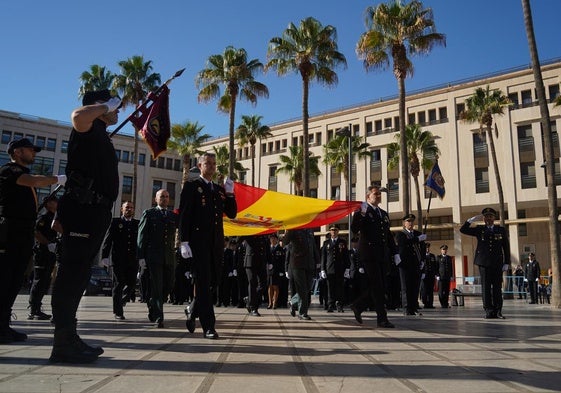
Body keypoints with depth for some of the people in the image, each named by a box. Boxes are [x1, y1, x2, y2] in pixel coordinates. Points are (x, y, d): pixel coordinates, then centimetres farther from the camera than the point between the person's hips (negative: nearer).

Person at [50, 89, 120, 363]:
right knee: (72, 273, -11)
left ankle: (68, 338, 16)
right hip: (83, 209, -10)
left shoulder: (101, 136, 26)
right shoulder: (88, 129, -1)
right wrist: (106, 105, -10)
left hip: (95, 212, 10)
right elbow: (78, 115, -28)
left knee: (77, 275, 10)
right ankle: (64, 343, -9)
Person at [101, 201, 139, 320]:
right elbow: (107, 240, -1)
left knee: (131, 284, 4)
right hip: (118, 260, -2)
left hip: (133, 260, 3)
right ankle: (118, 312, 10)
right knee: (118, 285, 1)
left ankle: (121, 302, 33)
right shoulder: (115, 222, 4)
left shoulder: (137, 223, 11)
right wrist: (105, 256, -10)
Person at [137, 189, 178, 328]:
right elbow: (142, 235, 1)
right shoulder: (148, 213, 7)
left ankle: (153, 307, 30)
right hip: (154, 256, -4)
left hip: (169, 257, 4)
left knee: (168, 286, 7)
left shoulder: (174, 216, 18)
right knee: (157, 287, -5)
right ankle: (158, 318, 0)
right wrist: (141, 256, -6)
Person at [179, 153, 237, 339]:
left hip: (216, 242, 6)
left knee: (213, 280, 9)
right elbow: (184, 215, -5)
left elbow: (232, 214, 13)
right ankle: (208, 326, -1)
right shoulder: (191, 186, 2)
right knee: (203, 282, -5)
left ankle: (192, 310, 32)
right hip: (198, 241, -5)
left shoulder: (220, 189, 18)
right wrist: (184, 242, -13)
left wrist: (230, 194, -1)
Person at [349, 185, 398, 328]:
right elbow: (354, 229, -15)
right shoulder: (362, 211, -1)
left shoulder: (384, 214, 20)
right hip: (369, 253, -7)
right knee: (377, 286, -5)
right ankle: (382, 319, 1)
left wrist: (395, 253, 17)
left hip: (382, 255, 7)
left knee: (379, 287, 8)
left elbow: (389, 236, 23)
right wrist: (360, 213, -26)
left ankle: (358, 306, 25)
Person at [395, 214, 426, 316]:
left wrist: (422, 260, 6)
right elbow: (403, 242, -17)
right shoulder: (400, 234, 4)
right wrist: (418, 239, -20)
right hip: (405, 264, -4)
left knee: (415, 287, 1)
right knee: (406, 287, -4)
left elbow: (423, 247, 20)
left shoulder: (418, 234, 19)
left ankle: (414, 308, 7)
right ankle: (407, 309, -2)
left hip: (416, 264, 4)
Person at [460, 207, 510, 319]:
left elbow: (506, 248, 10)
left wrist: (506, 263, 3)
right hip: (483, 263, 0)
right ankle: (489, 311, 1)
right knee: (486, 287, -2)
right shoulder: (479, 230, 9)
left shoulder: (501, 230, 11)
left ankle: (498, 311, 6)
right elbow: (463, 230, 1)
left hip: (497, 263, 0)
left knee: (497, 287, 0)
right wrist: (472, 219, -9)